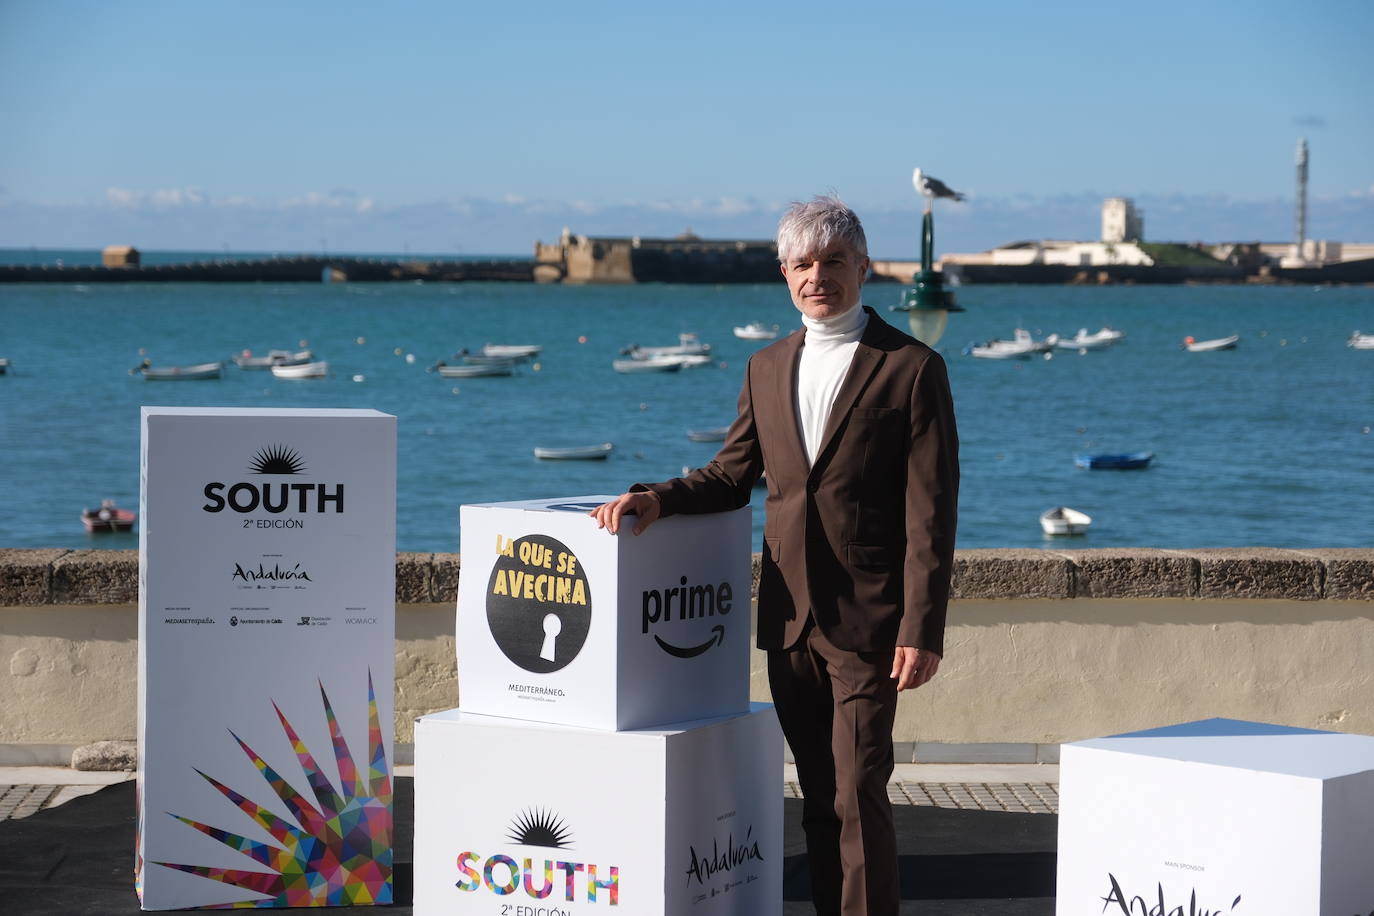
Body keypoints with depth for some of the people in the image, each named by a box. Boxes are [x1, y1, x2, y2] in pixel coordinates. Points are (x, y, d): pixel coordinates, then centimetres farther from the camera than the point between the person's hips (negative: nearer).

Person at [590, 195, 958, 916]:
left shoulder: (911, 368, -5)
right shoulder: (767, 369, 12)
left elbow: (930, 512, -8)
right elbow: (732, 477, 17)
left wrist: (922, 629, -14)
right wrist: (657, 498, -3)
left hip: (866, 622, -5)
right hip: (790, 617, 5)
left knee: (857, 798, -7)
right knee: (818, 801, 11)